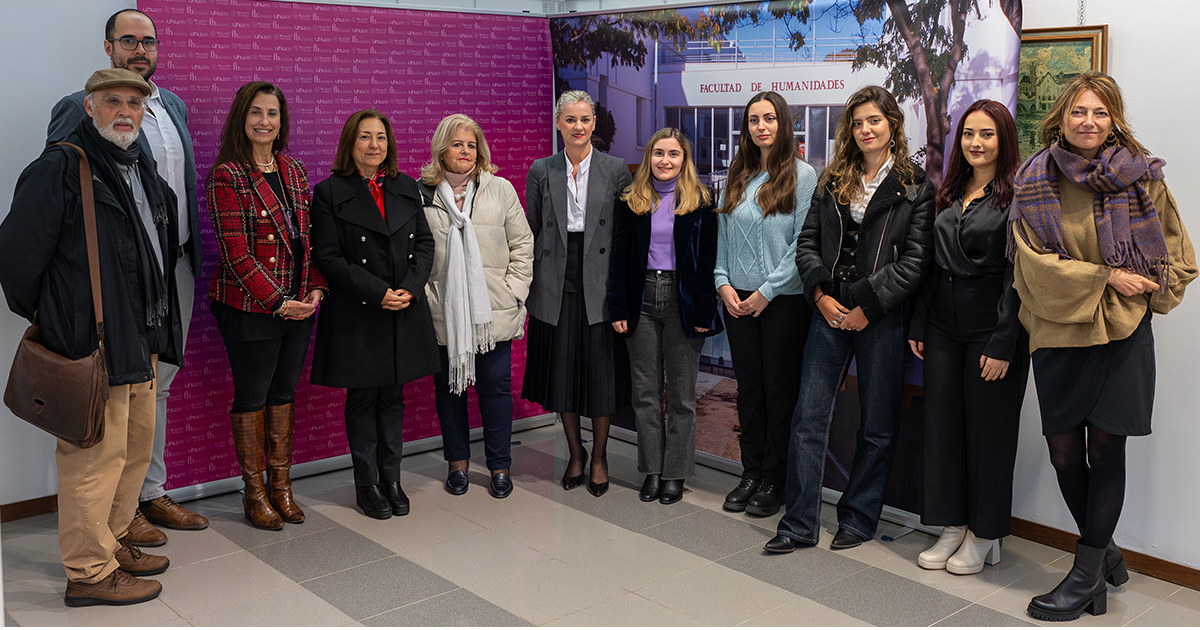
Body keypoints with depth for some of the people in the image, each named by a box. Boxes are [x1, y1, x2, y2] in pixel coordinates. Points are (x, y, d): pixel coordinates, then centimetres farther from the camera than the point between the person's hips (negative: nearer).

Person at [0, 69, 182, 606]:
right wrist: (48, 319, -3)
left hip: (142, 339, 9)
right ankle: (89, 572, 9)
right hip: (93, 342, -9)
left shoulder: (143, 169, 16)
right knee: (97, 453, -3)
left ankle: (112, 543, 34)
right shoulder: (59, 169, -11)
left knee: (136, 446, 18)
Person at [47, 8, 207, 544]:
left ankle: (152, 493, 27)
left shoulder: (173, 105, 14)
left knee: (158, 385, 15)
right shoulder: (80, 109, -8)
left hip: (178, 265, 7)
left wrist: (195, 255, 15)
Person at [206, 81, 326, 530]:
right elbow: (235, 252, -14)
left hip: (297, 305, 6)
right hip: (249, 305, -6)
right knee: (251, 397, 5)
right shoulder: (226, 175, -9)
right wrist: (277, 301, -17)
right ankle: (254, 492, 18)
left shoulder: (294, 170, 11)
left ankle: (281, 484, 24)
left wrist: (315, 289, -1)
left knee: (284, 393, 13)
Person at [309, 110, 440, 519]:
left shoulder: (406, 187, 10)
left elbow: (425, 243, 8)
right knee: (362, 400, 5)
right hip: (357, 316, -4)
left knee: (393, 397, 11)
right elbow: (328, 257, -10)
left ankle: (391, 480, 21)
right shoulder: (329, 193, -4)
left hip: (405, 313, 4)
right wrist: (378, 293, -17)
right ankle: (367, 484, 17)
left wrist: (409, 288, -9)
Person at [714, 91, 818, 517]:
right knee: (748, 387, 10)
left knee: (779, 389, 3)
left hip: (784, 301, -4)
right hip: (738, 301, 5)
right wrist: (723, 283, -1)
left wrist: (767, 291, -13)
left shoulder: (802, 175, -5)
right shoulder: (737, 177, 11)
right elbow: (722, 235, 13)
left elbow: (802, 242, -10)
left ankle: (774, 480, 13)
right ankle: (751, 473, 21)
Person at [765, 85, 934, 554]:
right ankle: (799, 523, 9)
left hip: (882, 318, -3)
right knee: (808, 418, 1)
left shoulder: (915, 186, 0)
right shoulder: (833, 181, 12)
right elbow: (807, 244, 9)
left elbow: (915, 260, -7)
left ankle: (858, 519, 22)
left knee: (877, 427, 7)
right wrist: (821, 295, -7)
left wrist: (867, 306, -13)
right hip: (830, 312, 3)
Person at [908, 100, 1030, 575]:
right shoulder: (948, 195, 12)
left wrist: (1003, 344, -16)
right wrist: (918, 326, 9)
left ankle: (985, 536, 17)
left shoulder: (1017, 196, -8)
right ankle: (952, 527, 21)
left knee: (988, 429, 3)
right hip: (943, 328, 6)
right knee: (942, 423, 8)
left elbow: (1017, 274, -12)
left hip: (992, 329, -6)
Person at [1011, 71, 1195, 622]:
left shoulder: (1141, 178, 3)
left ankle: (1088, 574, 11)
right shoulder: (1035, 183, 2)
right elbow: (1036, 264, -4)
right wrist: (1105, 278, -11)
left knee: (1106, 448, -1)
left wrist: (1153, 290, -1)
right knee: (1064, 452, 2)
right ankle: (1104, 551, 27)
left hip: (1122, 331, -1)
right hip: (1058, 332, 1)